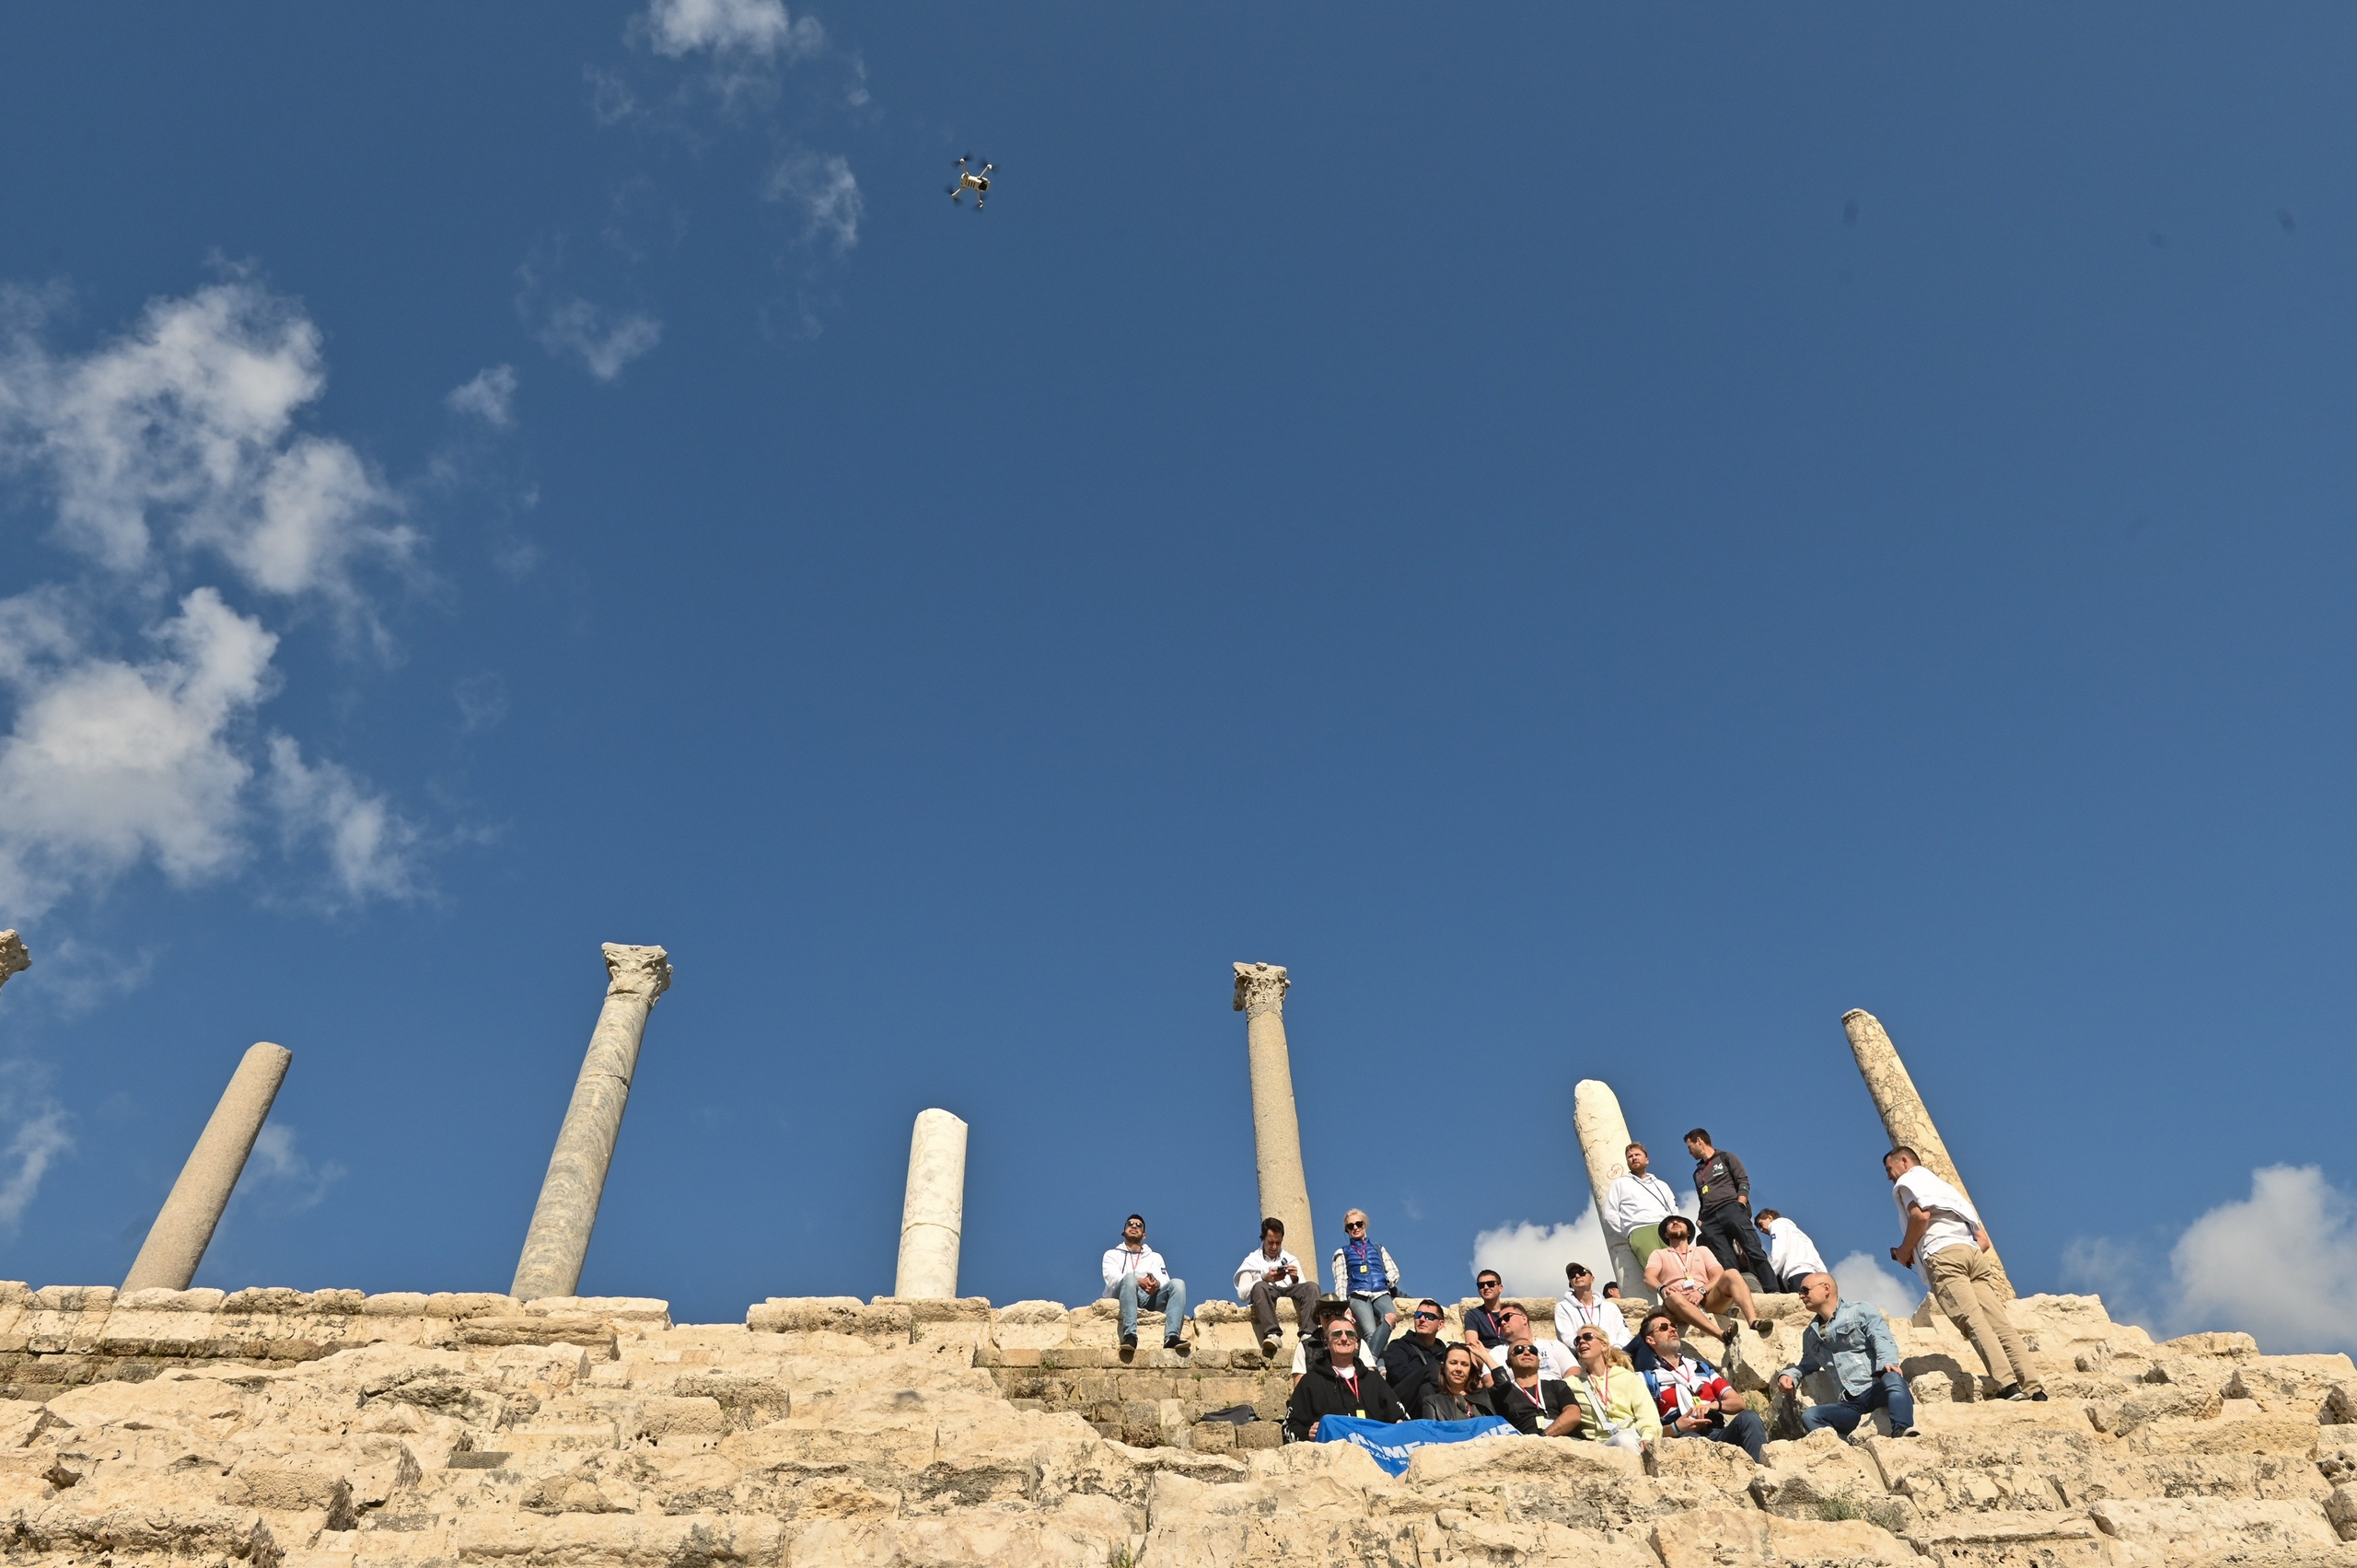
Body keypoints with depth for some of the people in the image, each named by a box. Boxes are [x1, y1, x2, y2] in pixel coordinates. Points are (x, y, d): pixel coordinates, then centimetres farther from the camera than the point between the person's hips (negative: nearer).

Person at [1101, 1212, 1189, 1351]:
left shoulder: (1155, 1257, 28)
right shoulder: (1112, 1254, 21)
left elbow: (1165, 1281, 9)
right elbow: (1113, 1279, -1)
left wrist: (1156, 1284, -18)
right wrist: (1139, 1281, -20)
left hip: (1150, 1298, 3)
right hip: (1121, 1297, -3)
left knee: (1178, 1283, -24)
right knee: (1130, 1278, -36)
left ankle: (1171, 1337, -43)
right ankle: (1130, 1335, -50)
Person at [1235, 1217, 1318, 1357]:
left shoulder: (1291, 1260, 27)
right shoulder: (1251, 1261, 18)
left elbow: (1303, 1289, 16)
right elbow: (1242, 1293, 4)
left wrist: (1295, 1279, -6)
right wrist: (1265, 1279, -9)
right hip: (1266, 1295, -2)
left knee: (1311, 1286, -28)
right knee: (1259, 1286, -37)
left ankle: (1306, 1334, -44)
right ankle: (1272, 1334, -51)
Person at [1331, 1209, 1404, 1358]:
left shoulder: (1378, 1249, 31)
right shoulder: (1342, 1252, 25)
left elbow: (1394, 1272, 21)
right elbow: (1340, 1281, 13)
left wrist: (1387, 1280, -3)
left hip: (1381, 1293, 1)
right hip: (1358, 1295, -1)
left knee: (1391, 1317, -36)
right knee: (1370, 1333, -30)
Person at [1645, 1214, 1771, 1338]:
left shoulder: (1702, 1250, 26)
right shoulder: (1659, 1254, 20)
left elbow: (1719, 1275, 8)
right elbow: (1649, 1277, 0)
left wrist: (1702, 1291, -13)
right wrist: (1661, 1288, -24)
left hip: (1707, 1300, 3)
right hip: (1680, 1305, -3)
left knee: (1731, 1274, -22)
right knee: (1673, 1296, -40)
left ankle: (1754, 1322, -45)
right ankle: (1722, 1334, -56)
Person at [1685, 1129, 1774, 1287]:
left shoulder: (1726, 1158, 12)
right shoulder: (1697, 1173, 28)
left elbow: (1744, 1182, 2)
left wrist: (1740, 1206, -12)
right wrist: (1700, 1220, 11)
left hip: (1732, 1209, -5)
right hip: (1710, 1220, 5)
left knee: (1754, 1251, -17)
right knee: (1727, 1265, -9)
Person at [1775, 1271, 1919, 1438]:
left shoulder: (1861, 1311, 11)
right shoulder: (1810, 1335, 28)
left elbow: (1883, 1340, -6)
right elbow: (1807, 1365, 39)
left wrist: (1888, 1362, -29)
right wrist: (1789, 1375, 17)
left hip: (1878, 1388, -4)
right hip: (1852, 1403, 5)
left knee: (1892, 1378, -39)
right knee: (1809, 1416, -24)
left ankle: (1904, 1433, -59)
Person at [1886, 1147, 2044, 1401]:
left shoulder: (1908, 1180, 15)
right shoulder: (1943, 1186, 37)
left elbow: (1920, 1215, -7)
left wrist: (1904, 1251, 6)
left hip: (1943, 1255, -7)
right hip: (1974, 1254, 8)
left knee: (1973, 1322, -20)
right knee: (2001, 1326, -5)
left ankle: (2009, 1387, -34)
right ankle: (2035, 1391, -18)